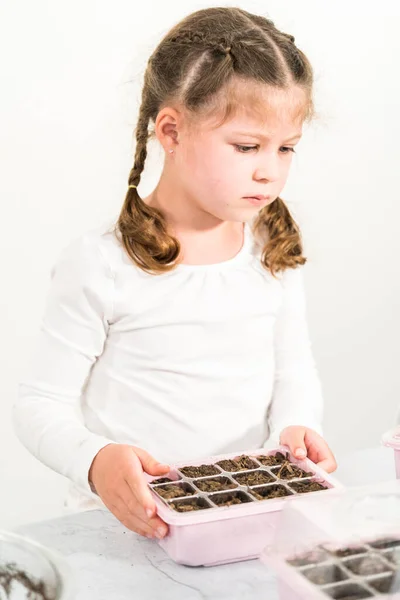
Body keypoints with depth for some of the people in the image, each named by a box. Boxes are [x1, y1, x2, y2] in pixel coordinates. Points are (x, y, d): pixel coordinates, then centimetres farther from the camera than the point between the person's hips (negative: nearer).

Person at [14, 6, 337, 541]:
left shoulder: (273, 251, 4)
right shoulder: (99, 266, -10)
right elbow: (41, 403, -7)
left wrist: (296, 427, -9)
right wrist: (95, 461, -26)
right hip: (127, 518, -3)